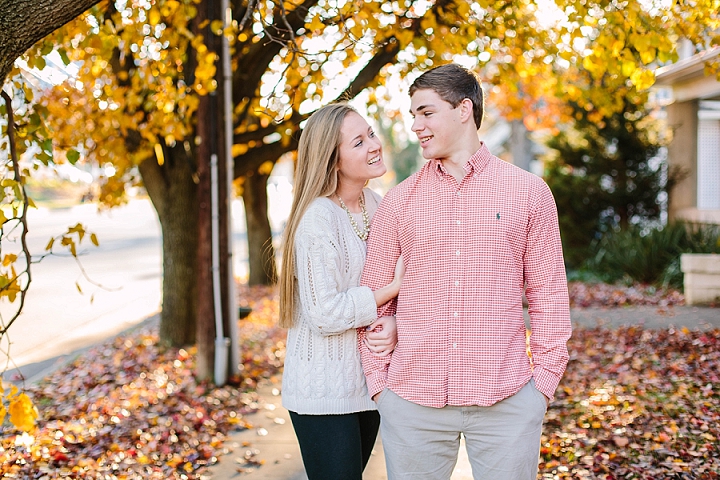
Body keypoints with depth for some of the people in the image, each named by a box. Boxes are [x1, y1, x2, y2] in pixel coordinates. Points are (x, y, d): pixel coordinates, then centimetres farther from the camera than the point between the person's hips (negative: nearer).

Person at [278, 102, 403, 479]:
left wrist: (394, 323, -16)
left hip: (368, 382, 7)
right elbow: (324, 315, -23)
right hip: (324, 391, -7)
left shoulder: (378, 205, 3)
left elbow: (406, 282, 4)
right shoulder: (317, 219, -19)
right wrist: (393, 287, -17)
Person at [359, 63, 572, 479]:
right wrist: (378, 380, 3)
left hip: (507, 399, -1)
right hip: (412, 400, 1)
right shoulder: (399, 201, 7)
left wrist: (546, 378, -1)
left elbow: (548, 292, 5)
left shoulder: (529, 192, 3)